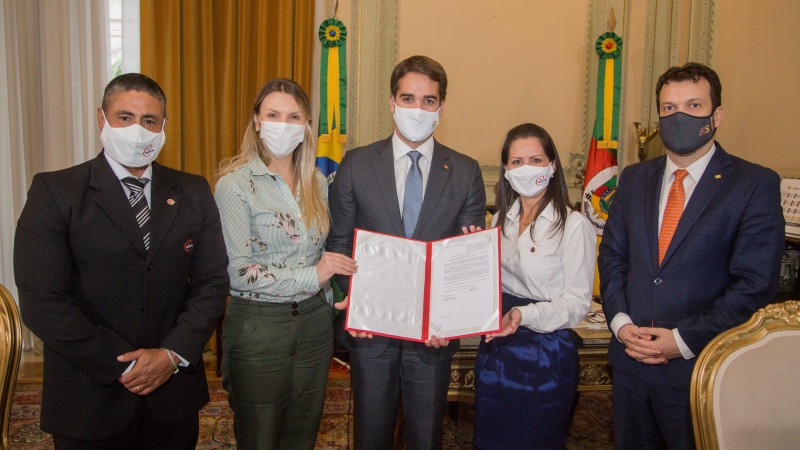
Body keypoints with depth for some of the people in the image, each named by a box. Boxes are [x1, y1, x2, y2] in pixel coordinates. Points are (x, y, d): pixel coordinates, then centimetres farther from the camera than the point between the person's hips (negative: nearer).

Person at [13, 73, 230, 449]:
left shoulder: (193, 193, 3)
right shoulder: (54, 192, -7)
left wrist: (174, 354, -11)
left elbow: (212, 281, 1)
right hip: (89, 400, -2)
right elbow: (42, 301, -13)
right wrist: (121, 366, -14)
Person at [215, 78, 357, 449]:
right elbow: (237, 271, -16)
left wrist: (331, 293, 5)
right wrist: (311, 276, -18)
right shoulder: (235, 183, -11)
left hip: (314, 322, 5)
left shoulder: (316, 181, 6)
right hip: (258, 325, -5)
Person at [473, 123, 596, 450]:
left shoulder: (574, 225, -14)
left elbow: (577, 303, -15)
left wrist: (525, 315, -30)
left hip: (546, 352, -6)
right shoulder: (501, 220, 8)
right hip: (496, 347, 6)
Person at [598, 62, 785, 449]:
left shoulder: (756, 184, -8)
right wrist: (619, 321, -6)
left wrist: (685, 340, -16)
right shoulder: (634, 178, 7)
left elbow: (756, 283, -13)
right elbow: (612, 255, 8)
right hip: (630, 359, 4)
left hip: (700, 368, -4)